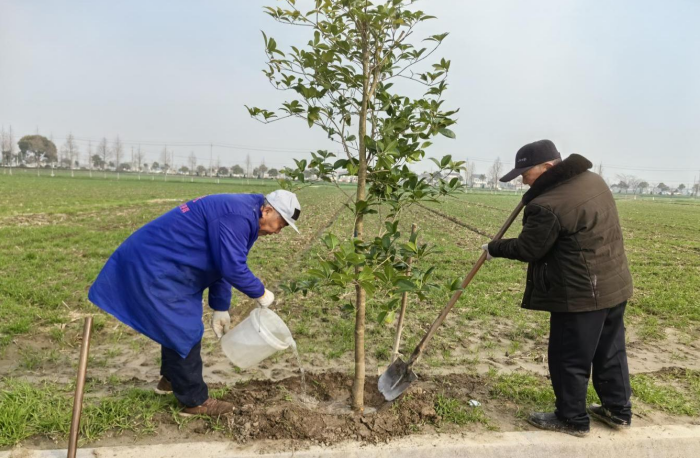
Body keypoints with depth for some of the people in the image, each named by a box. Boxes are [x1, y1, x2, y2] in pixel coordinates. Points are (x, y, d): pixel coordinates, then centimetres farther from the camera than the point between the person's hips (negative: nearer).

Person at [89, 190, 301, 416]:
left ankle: (170, 378, 41)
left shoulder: (241, 216, 11)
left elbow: (222, 264, 16)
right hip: (155, 267, -11)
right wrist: (260, 293, -10)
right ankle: (195, 401, 9)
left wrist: (220, 309, 18)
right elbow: (232, 268, -27)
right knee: (185, 332, -4)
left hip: (162, 263, 11)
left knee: (177, 325, 23)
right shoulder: (236, 216, -23)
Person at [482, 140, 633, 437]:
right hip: (614, 284, 9)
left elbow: (526, 249, -14)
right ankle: (618, 410, 35)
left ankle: (573, 419, 22)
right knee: (610, 352, 21)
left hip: (582, 294, -9)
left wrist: (493, 249, 3)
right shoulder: (593, 180, 6)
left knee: (569, 359, 7)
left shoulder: (548, 206, -24)